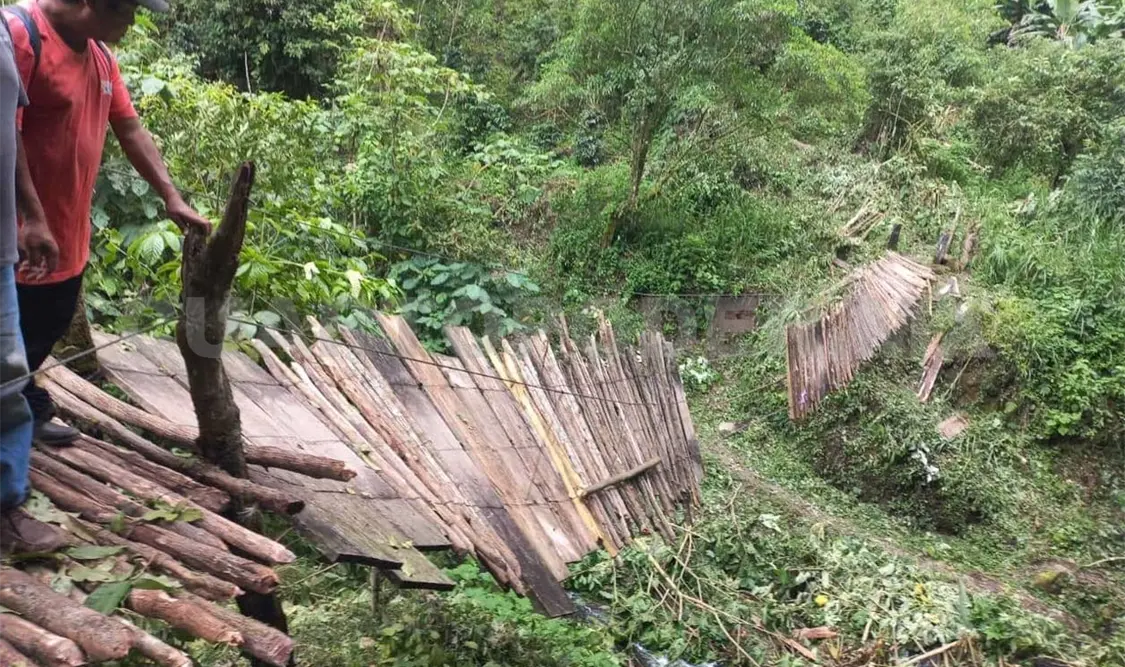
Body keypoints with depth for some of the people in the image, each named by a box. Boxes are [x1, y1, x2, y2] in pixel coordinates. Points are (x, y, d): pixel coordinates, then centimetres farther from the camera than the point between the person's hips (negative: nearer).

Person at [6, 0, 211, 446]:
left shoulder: (100, 54, 9)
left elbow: (131, 130, 12)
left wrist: (172, 198, 6)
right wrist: (26, 220, -28)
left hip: (69, 235, 9)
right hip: (25, 240, -9)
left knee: (47, 331, 22)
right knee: (18, 340, 5)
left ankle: (26, 415, 40)